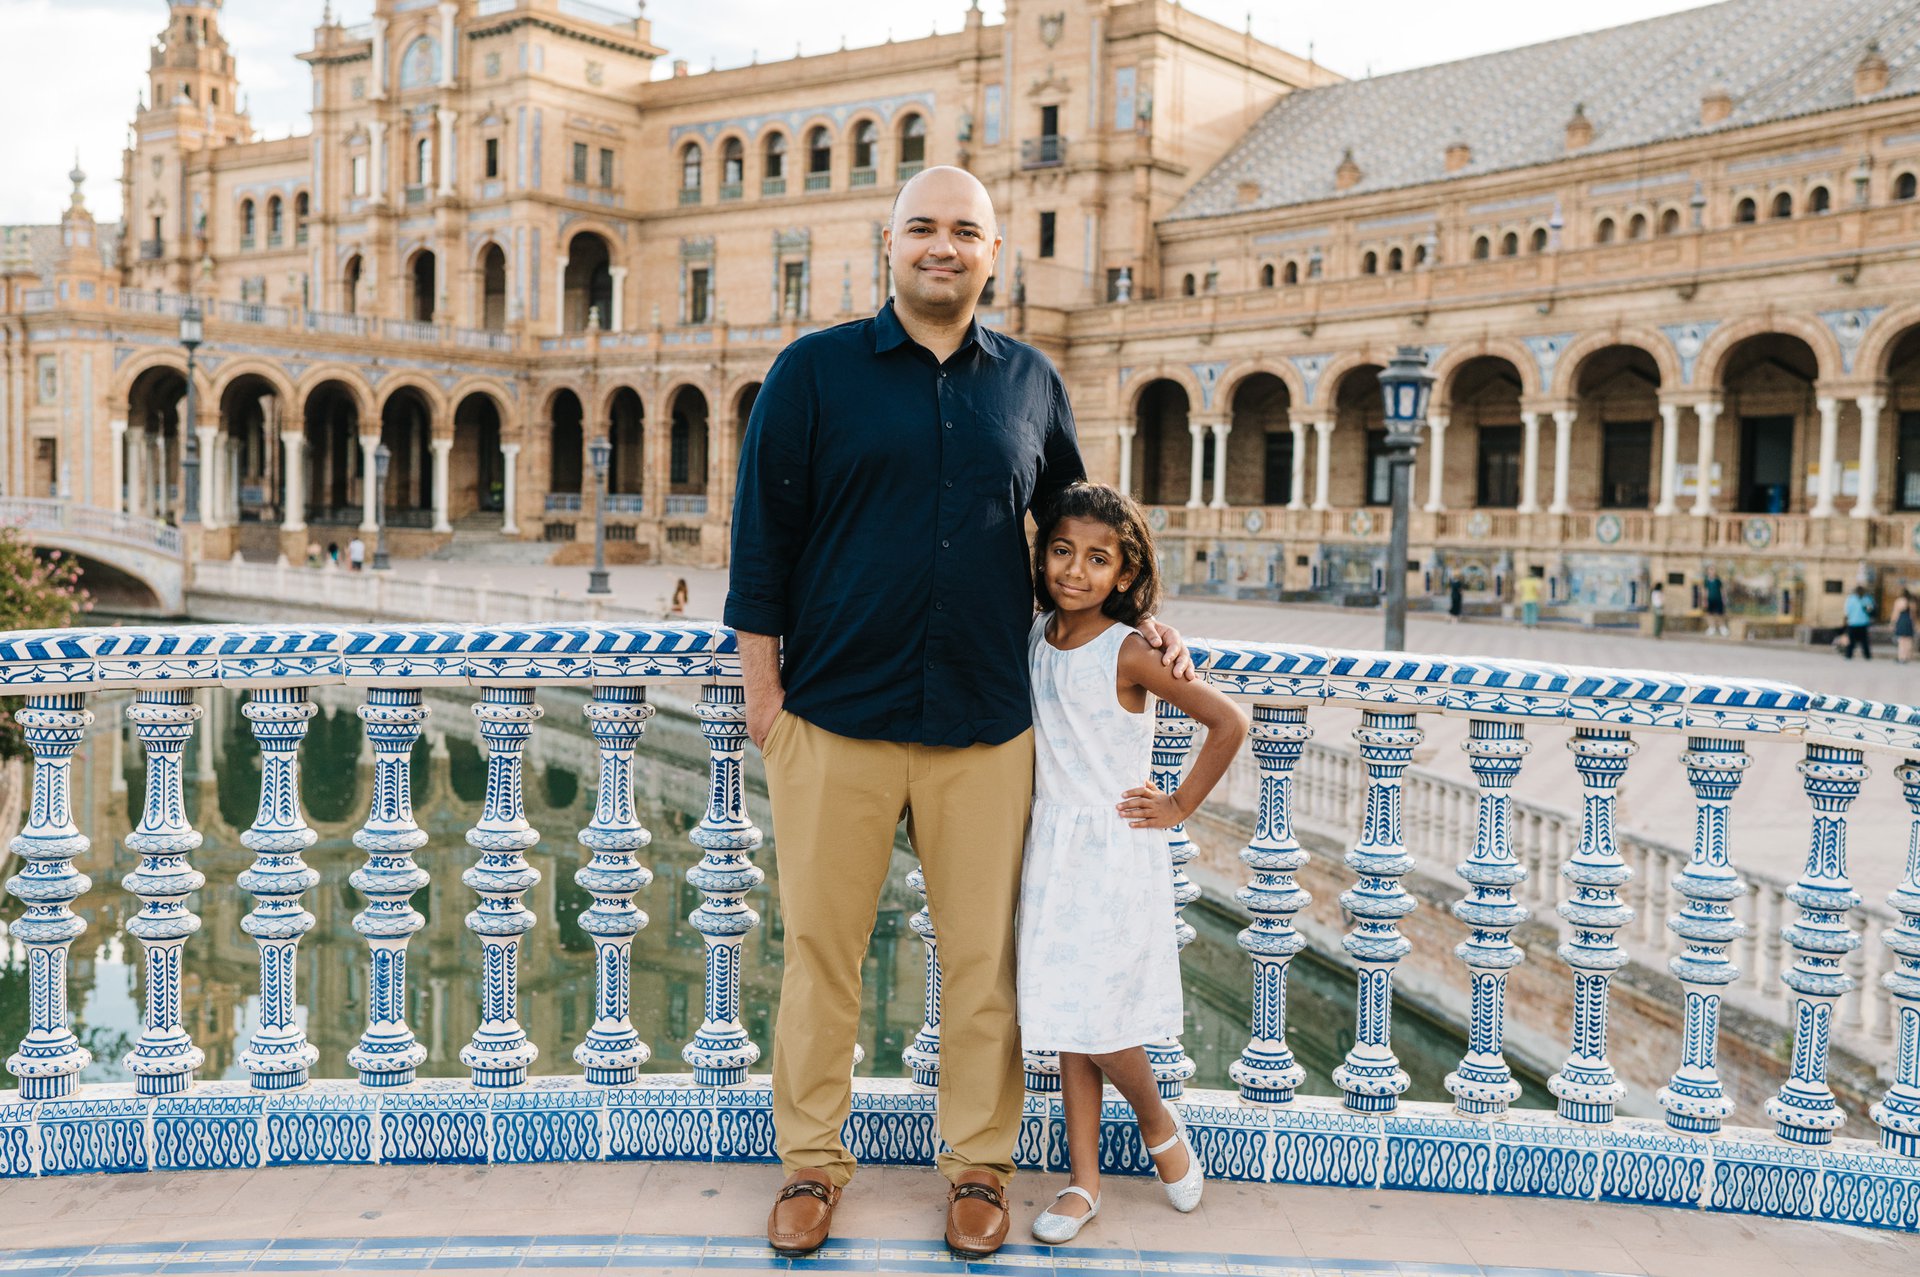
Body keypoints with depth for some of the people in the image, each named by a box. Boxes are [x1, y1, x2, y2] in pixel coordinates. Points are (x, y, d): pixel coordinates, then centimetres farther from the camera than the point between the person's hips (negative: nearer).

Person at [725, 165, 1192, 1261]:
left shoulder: (1032, 383, 10)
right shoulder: (814, 371, 3)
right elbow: (763, 536, 3)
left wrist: (1133, 621, 13)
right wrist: (761, 688, 0)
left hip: (986, 727, 2)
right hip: (834, 718, -1)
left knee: (985, 957, 6)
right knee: (822, 951, 7)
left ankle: (981, 1165, 23)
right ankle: (812, 1162, 24)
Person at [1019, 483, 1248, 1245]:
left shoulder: (1128, 653, -14)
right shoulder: (1034, 638, 2)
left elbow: (1228, 723, -12)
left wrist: (1180, 806, -7)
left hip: (1115, 853, -5)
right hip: (1051, 848, 5)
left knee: (1097, 1021, -4)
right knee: (1063, 1020, 9)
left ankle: (1159, 1124, 26)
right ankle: (1083, 1179, 20)